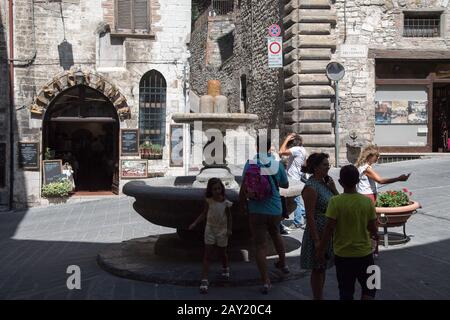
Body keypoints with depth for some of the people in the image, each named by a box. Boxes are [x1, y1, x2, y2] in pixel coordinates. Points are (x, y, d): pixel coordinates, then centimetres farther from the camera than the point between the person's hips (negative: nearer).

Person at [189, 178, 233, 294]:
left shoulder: (226, 203, -9)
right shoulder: (208, 201, -7)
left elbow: (229, 217, 0)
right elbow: (204, 214, 2)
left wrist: (229, 229, -7)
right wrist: (195, 223, -8)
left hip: (222, 230, 0)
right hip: (210, 229, 0)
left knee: (223, 253, 16)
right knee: (207, 254, -5)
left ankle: (225, 268, 47)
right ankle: (204, 280, -8)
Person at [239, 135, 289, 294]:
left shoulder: (250, 163, -10)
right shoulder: (277, 164, -6)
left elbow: (243, 188, -10)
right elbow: (285, 185, 8)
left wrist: (242, 206, 5)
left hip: (256, 210, -2)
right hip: (275, 209, 2)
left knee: (260, 245, 5)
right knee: (275, 234, 29)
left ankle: (266, 281, 4)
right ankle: (283, 263, 48)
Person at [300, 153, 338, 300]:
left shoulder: (325, 183, 6)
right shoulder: (310, 187, -18)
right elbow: (309, 216, -20)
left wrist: (333, 188, -5)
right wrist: (317, 240, -21)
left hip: (329, 232, 8)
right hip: (318, 233, -8)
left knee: (322, 268, 17)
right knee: (318, 269, 3)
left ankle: (320, 297, 29)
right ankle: (317, 298, 15)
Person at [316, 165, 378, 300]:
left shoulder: (335, 202, -14)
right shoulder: (367, 201, -7)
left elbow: (329, 229, -15)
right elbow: (373, 229, -1)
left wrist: (320, 250, -5)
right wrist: (374, 234, 22)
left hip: (343, 254, -1)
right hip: (364, 253, 1)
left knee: (346, 291, 13)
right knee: (369, 288, 17)